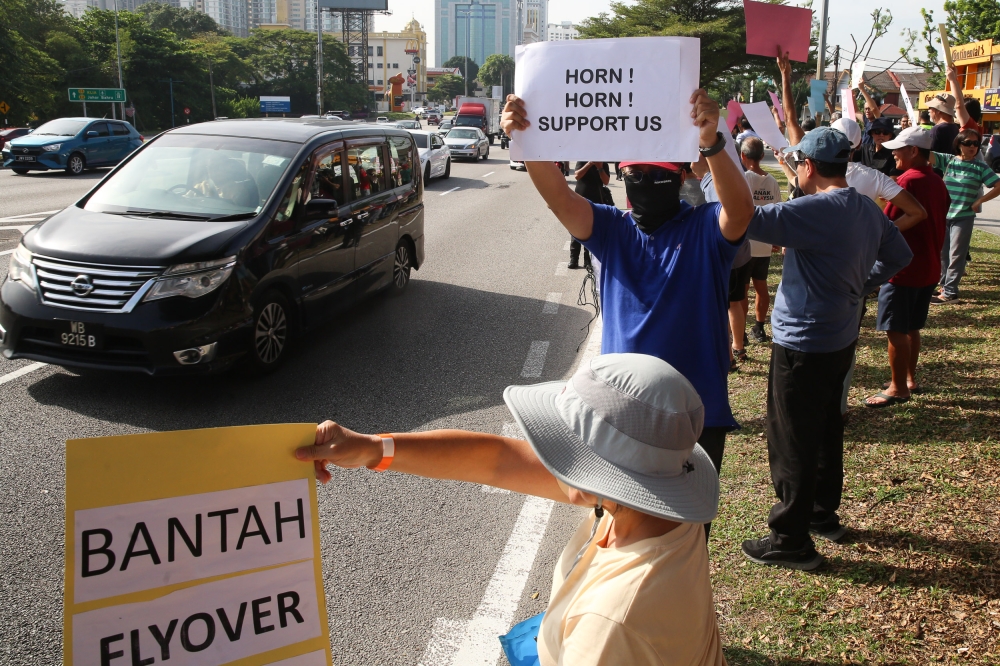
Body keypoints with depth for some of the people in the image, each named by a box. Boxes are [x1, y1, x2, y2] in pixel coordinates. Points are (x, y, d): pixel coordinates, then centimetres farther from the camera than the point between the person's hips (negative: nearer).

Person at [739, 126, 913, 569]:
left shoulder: (818, 211, -25)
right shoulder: (868, 210, 4)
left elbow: (745, 220, -33)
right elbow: (898, 255, 19)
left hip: (804, 344, -9)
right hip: (841, 338, 9)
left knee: (792, 443, 1)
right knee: (826, 429, 22)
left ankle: (791, 541, 11)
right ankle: (824, 515, 38)